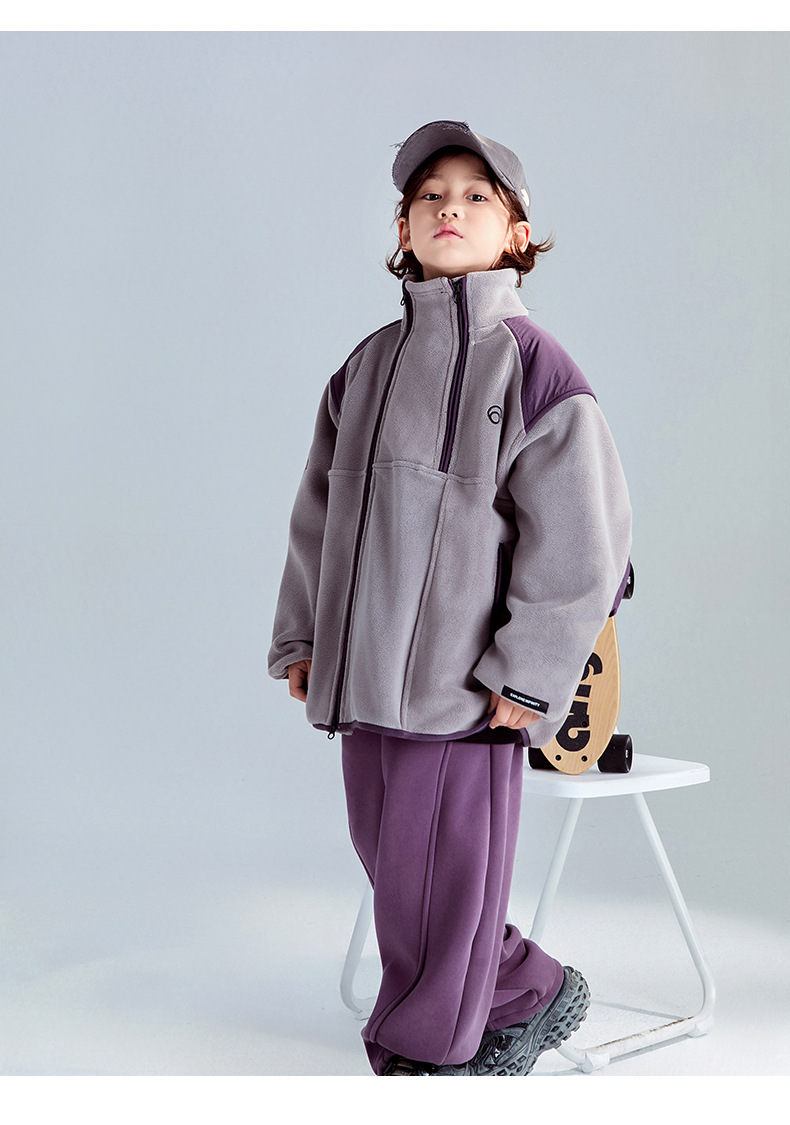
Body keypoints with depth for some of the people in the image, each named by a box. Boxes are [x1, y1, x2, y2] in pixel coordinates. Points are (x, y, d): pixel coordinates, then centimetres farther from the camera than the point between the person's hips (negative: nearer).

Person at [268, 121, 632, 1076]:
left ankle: (421, 1056, 22)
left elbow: (581, 534, -10)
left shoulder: (530, 364, -7)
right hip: (364, 668, 6)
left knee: (435, 883, 1)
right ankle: (529, 996, 32)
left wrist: (526, 673, -13)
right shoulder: (369, 365, 12)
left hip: (464, 680, -6)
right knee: (391, 868, 12)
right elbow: (320, 509, 18)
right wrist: (302, 636, 14)